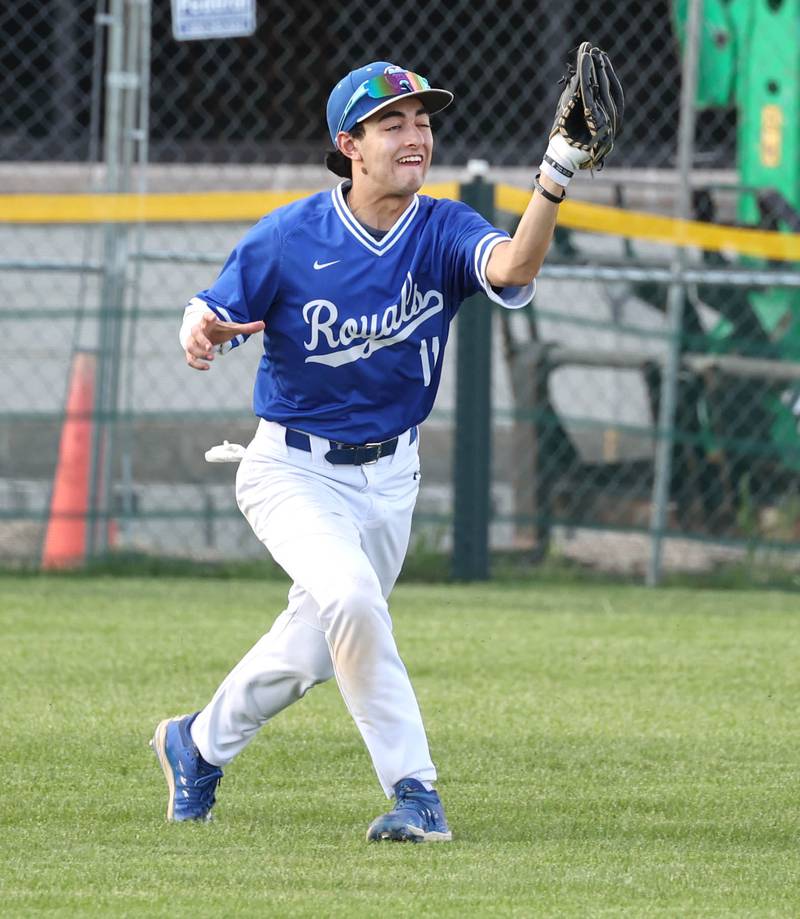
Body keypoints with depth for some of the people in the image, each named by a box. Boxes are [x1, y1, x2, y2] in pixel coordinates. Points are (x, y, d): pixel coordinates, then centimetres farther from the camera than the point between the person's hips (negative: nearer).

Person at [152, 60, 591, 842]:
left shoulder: (442, 232, -12)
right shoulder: (289, 237, -15)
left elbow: (510, 270, -32)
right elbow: (212, 313, -5)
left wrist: (552, 183, -50)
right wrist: (199, 332, -30)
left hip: (388, 476, 4)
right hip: (292, 470, -4)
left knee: (310, 652, 14)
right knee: (349, 595, -29)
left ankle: (197, 746, 41)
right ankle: (413, 790, -21)